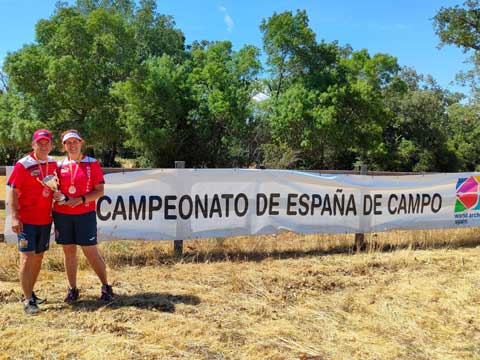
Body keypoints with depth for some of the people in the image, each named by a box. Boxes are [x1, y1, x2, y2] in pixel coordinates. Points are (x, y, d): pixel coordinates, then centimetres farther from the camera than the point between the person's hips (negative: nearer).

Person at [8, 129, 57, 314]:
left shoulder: (53, 164, 6)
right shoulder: (23, 165, -10)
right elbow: (13, 192, -11)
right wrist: (14, 217, -18)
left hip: (45, 219, 6)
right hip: (26, 220, -6)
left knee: (39, 257, 13)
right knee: (27, 257, -6)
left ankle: (30, 293, 27)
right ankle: (28, 300, 0)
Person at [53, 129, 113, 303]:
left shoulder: (92, 164, 0)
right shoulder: (59, 165, 8)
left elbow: (99, 191, -3)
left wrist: (81, 200, -16)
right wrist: (55, 195, -7)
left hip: (85, 214, -3)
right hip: (62, 214, 3)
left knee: (91, 252, -2)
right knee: (69, 251, 8)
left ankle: (106, 287, 12)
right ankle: (72, 289, 20)